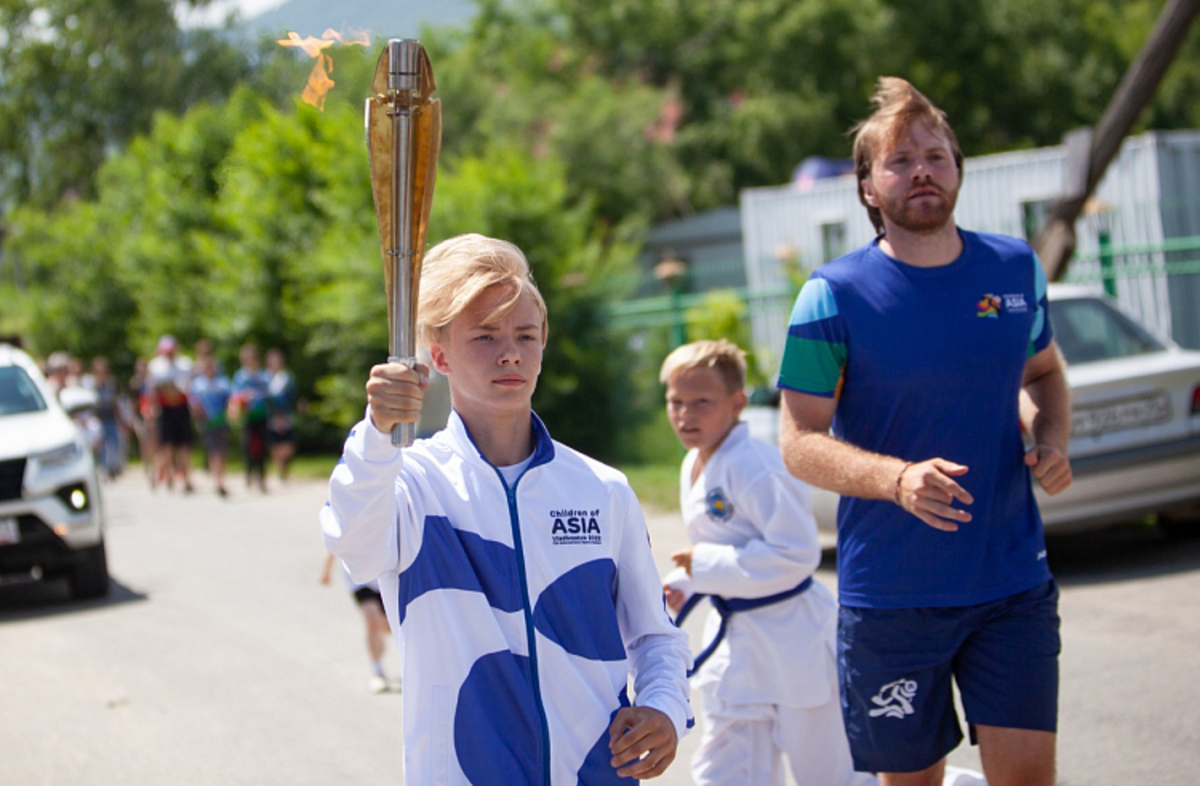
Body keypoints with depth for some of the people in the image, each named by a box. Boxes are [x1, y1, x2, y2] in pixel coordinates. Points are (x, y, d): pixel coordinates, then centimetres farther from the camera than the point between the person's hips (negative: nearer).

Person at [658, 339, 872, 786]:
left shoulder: (755, 467, -22)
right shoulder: (694, 465, 8)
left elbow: (797, 553, -27)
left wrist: (706, 565, -23)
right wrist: (681, 586, 5)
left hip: (791, 638, -8)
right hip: (736, 638, 9)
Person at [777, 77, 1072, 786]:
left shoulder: (1017, 268, 6)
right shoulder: (835, 296, -7)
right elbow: (800, 442, -8)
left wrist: (1052, 439, 1)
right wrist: (899, 479, -25)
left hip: (1013, 584, 3)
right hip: (891, 593, -2)